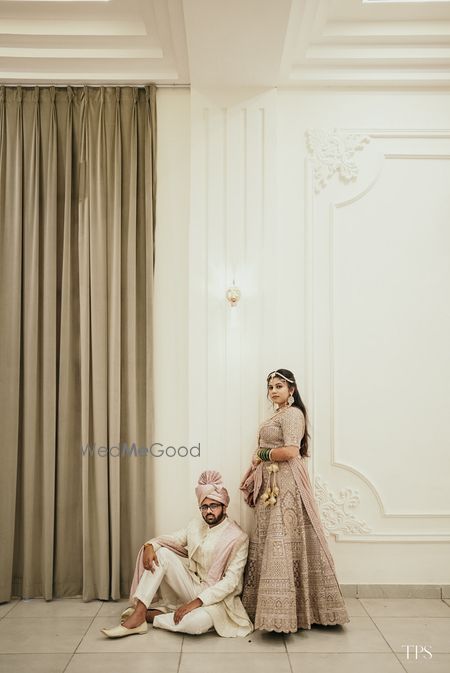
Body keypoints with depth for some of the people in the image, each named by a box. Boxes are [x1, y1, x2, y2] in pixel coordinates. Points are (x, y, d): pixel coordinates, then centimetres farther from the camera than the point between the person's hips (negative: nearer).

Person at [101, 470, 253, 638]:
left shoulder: (238, 538, -15)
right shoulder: (195, 525, 5)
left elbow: (230, 581, -20)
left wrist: (197, 602, -28)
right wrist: (150, 545, -19)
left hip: (217, 597, -5)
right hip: (192, 585, 6)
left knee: (197, 621, -39)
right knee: (160, 552, -14)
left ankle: (151, 615, -13)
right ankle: (138, 613, -19)